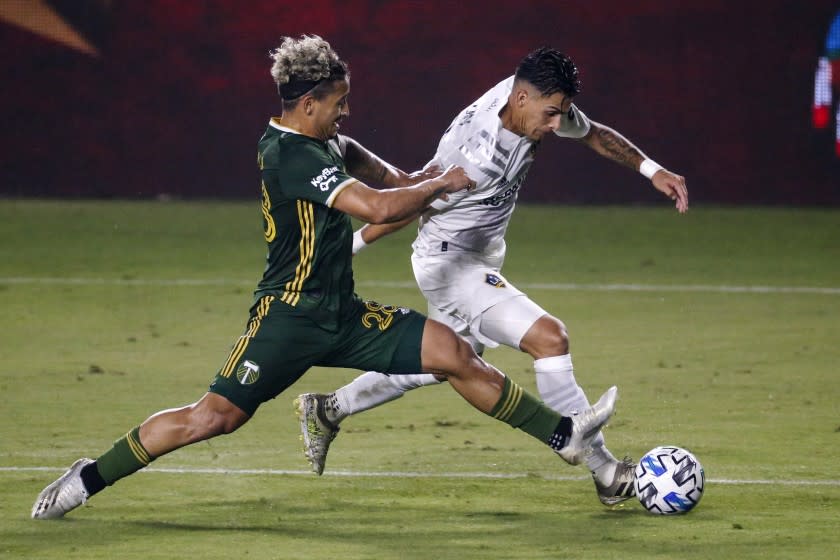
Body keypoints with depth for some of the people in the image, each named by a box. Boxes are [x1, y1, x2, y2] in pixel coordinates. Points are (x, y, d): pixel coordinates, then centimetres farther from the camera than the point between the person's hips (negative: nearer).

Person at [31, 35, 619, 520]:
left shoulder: (317, 142, 10)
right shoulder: (290, 154, -20)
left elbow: (346, 149, 38)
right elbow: (377, 208, -28)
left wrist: (394, 173, 19)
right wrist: (442, 183, -14)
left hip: (342, 315, 9)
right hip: (290, 317, -9)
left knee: (453, 352, 0)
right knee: (217, 415, -14)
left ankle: (565, 435, 6)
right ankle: (88, 479, -2)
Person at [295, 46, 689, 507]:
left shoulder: (538, 100, -11)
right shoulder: (477, 157, -34)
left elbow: (595, 135, 9)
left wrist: (653, 171, -3)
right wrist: (349, 248, -9)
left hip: (481, 257, 10)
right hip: (450, 263, -10)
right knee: (549, 337, -23)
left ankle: (326, 411, 41)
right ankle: (606, 475, -20)